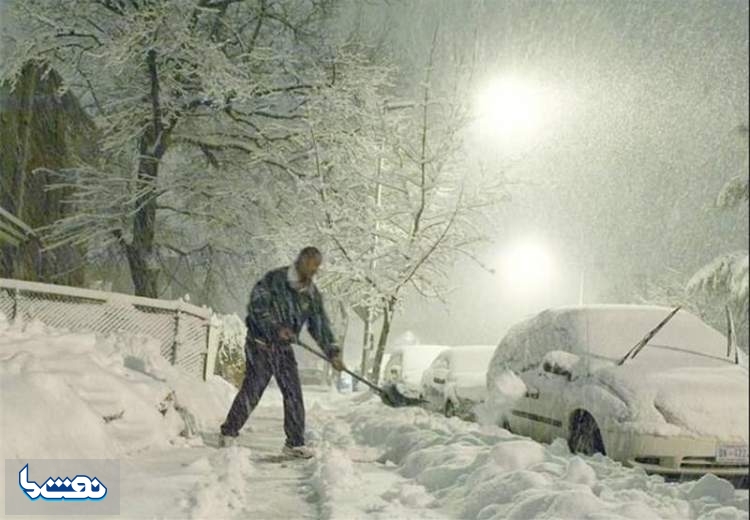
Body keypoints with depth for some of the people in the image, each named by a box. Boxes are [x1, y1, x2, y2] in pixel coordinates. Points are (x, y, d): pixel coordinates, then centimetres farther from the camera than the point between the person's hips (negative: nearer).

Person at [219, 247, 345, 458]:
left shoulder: (312, 294, 6)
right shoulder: (274, 279, -12)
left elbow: (320, 324, 7)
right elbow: (256, 307, -18)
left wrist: (332, 352, -2)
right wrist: (276, 329, -27)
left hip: (283, 348, 6)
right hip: (260, 344, -6)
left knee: (293, 393, 1)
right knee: (252, 390, -7)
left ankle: (295, 443, 8)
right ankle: (228, 433, 10)